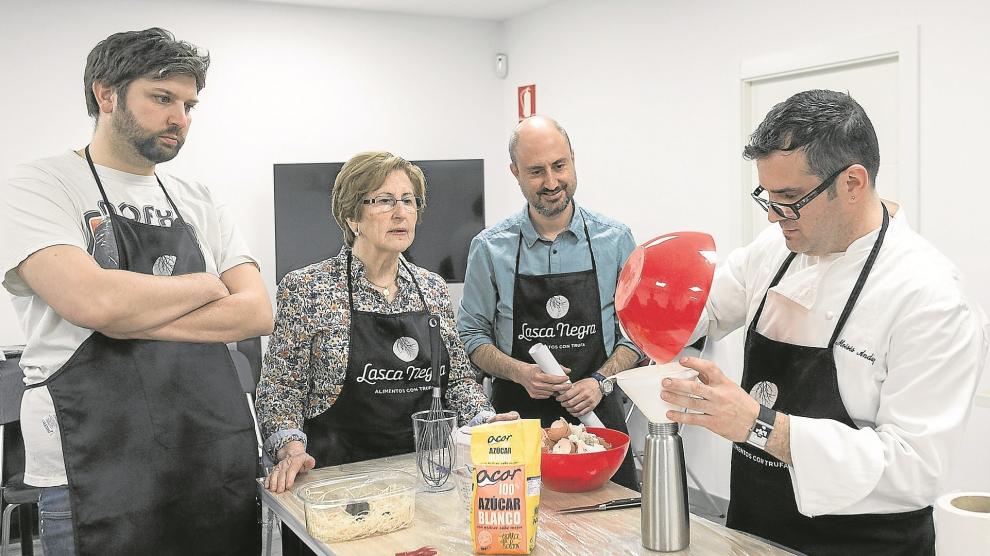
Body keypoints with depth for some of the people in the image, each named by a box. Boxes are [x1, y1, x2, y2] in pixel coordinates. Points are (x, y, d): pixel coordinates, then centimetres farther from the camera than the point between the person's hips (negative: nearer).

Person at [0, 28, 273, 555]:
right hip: (99, 478, -4)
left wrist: (132, 317, -13)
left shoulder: (201, 204, 10)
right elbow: (93, 301, -22)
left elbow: (257, 312, -2)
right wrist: (206, 285, -6)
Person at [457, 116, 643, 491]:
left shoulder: (615, 240, 0)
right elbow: (473, 335, 4)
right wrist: (520, 372, -13)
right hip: (518, 416, 0)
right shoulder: (490, 248, -1)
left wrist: (601, 380, -10)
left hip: (595, 414, 1)